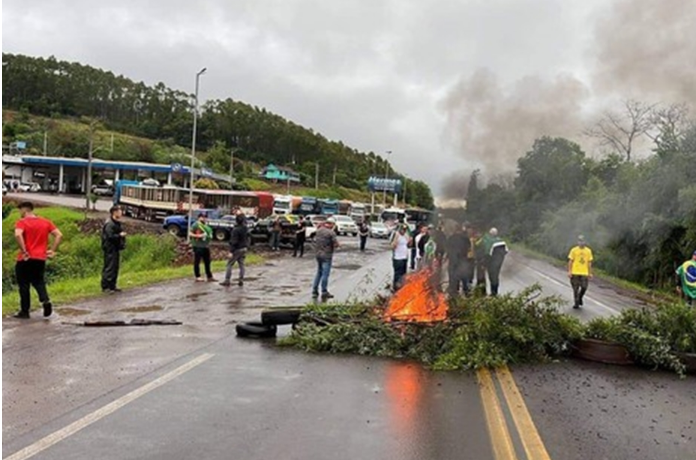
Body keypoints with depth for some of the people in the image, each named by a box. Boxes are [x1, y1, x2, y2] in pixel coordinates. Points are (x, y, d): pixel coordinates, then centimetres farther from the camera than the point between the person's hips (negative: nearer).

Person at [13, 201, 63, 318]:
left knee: (24, 285, 7)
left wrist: (23, 251, -20)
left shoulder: (22, 222, -7)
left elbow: (18, 235, -26)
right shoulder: (46, 222, 8)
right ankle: (46, 300, -8)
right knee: (39, 282, 17)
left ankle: (24, 311, 12)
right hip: (41, 258, 5)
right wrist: (52, 250, 3)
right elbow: (59, 235, 3)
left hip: (25, 259, -4)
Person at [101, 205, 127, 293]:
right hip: (110, 249, -10)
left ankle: (112, 286, 19)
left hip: (116, 249, 10)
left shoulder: (117, 223, 16)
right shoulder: (110, 224, -16)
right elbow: (110, 236, -24)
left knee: (115, 267, 12)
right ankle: (105, 287, -3)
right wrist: (120, 235, -16)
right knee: (109, 268, -8)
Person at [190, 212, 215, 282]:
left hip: (206, 246, 8)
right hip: (198, 246, -8)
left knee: (207, 262, 10)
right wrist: (198, 236, -21)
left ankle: (209, 276, 17)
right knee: (197, 262, -1)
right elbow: (190, 233, -12)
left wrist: (210, 236, 10)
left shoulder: (207, 226, 15)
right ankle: (197, 277, 6)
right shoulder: (195, 225, -8)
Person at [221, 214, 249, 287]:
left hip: (237, 249, -7)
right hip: (244, 249, 7)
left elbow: (233, 241, -21)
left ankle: (227, 281, -1)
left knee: (229, 264, 0)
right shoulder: (246, 229, 5)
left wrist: (231, 251, -18)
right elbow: (247, 239, 13)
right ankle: (241, 281, 11)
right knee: (241, 265, 11)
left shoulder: (236, 229, -20)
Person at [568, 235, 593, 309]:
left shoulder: (588, 251, 7)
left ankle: (580, 298, 27)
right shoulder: (574, 250, -1)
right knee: (576, 288, 1)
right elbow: (570, 261, 1)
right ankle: (576, 303, 11)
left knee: (584, 287, -2)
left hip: (584, 273, 2)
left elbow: (589, 263, 10)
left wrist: (590, 273, 8)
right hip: (575, 272, -2)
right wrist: (569, 272, -6)